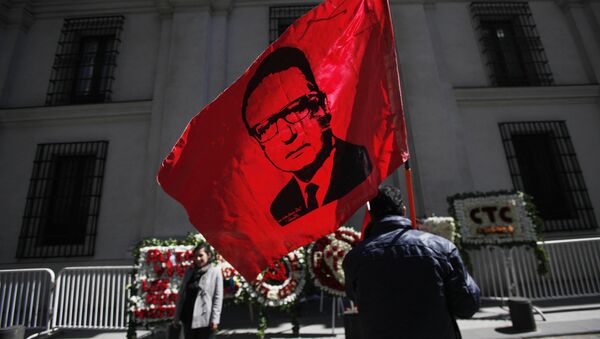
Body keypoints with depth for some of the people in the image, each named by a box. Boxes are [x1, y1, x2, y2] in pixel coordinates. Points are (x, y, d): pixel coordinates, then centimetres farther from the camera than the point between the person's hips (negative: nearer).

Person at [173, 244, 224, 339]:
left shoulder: (215, 271, -5)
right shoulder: (189, 271, 9)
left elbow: (218, 297, -8)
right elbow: (181, 294, 11)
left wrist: (215, 319, -13)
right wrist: (176, 317, 9)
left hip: (205, 318, -4)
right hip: (188, 317, 5)